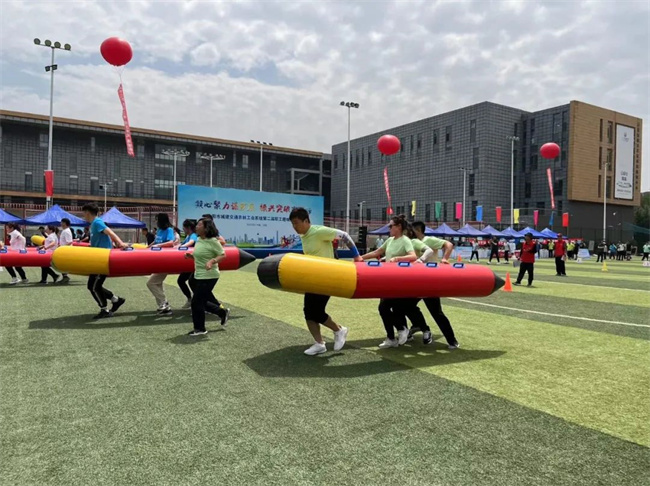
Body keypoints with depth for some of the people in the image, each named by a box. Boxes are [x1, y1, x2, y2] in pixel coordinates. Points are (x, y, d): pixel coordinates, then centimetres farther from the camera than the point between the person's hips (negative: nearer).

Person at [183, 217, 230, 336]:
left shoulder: (213, 241, -16)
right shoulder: (198, 240, 8)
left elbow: (223, 255, -14)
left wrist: (212, 261, -29)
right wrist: (190, 256, 3)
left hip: (208, 276, -9)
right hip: (198, 276, 9)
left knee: (196, 302, -4)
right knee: (202, 301, 15)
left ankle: (199, 329, 13)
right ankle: (223, 312, 34)